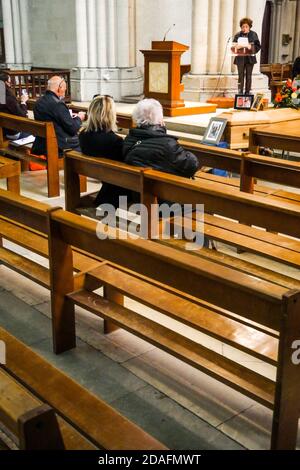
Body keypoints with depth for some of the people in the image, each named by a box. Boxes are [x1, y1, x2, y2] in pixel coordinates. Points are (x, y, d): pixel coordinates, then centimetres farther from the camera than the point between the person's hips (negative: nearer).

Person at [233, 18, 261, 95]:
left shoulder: (254, 35, 2)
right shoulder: (237, 35, 2)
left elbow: (258, 46, 0)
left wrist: (251, 47, -20)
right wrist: (237, 47, -21)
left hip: (250, 59, 0)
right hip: (240, 59, 0)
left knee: (248, 76, 4)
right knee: (241, 76, 2)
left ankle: (247, 92, 11)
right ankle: (240, 92, 7)